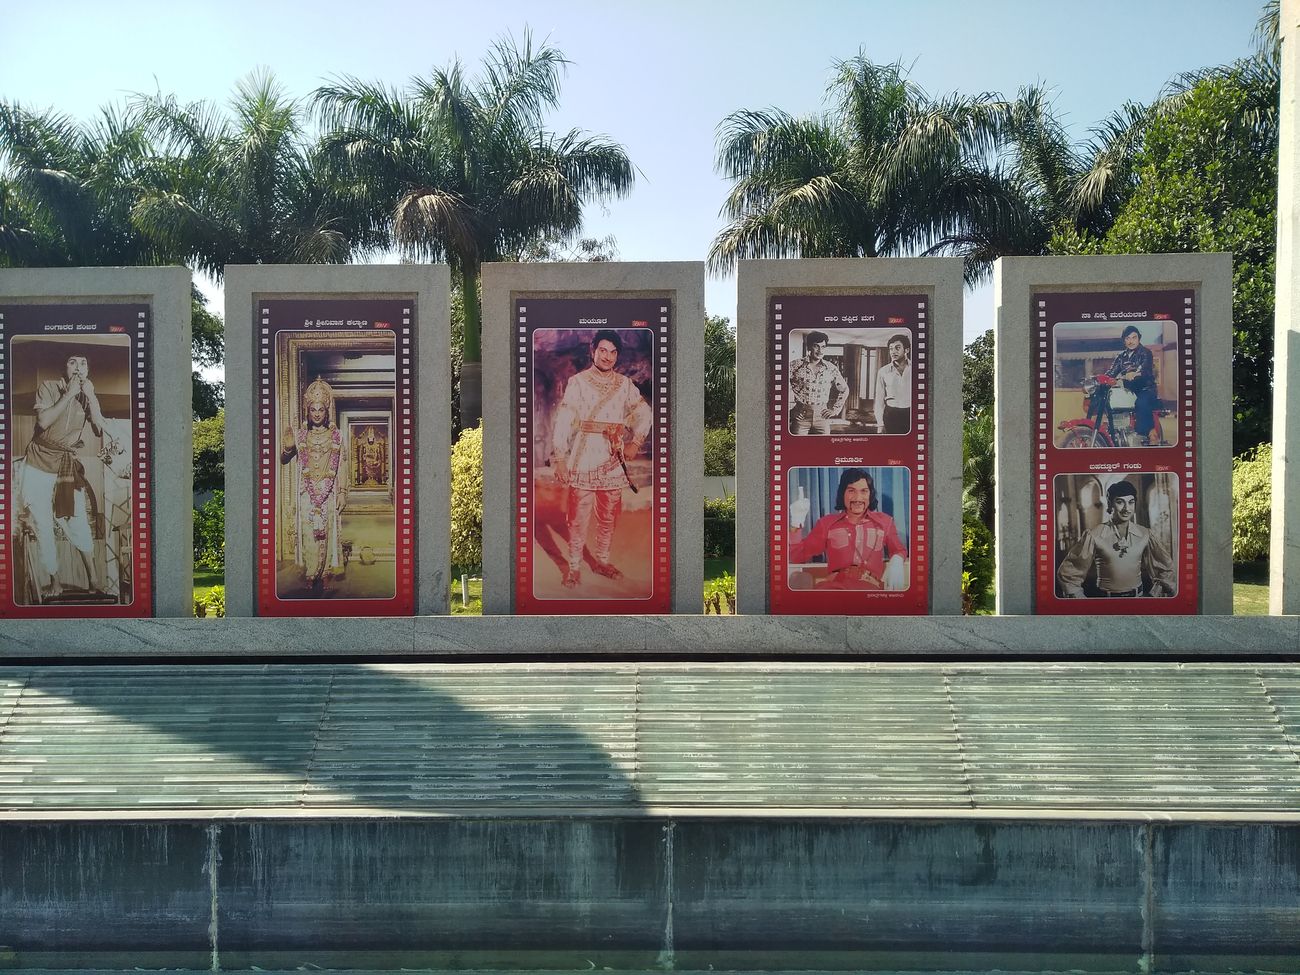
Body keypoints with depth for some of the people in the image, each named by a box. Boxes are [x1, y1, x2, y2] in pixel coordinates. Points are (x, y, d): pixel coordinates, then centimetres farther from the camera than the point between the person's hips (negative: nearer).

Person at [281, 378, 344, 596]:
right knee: (308, 535, -5)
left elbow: (340, 467, 5)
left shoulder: (336, 436, 3)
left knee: (325, 535, 1)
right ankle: (312, 576, 1)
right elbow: (283, 460, 6)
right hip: (307, 495, 0)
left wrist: (341, 495, 1)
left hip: (328, 494, 0)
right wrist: (287, 445, -16)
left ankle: (320, 576, 9)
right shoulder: (299, 435, 3)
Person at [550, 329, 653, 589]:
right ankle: (574, 566, 7)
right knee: (579, 517, -3)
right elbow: (563, 422, -7)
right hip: (583, 460, -4)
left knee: (609, 516, 12)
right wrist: (559, 459, -12)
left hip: (614, 460, 4)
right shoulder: (577, 382, -4)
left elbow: (644, 413, 16)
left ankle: (601, 560, 27)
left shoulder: (624, 384, 8)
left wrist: (636, 442, 2)